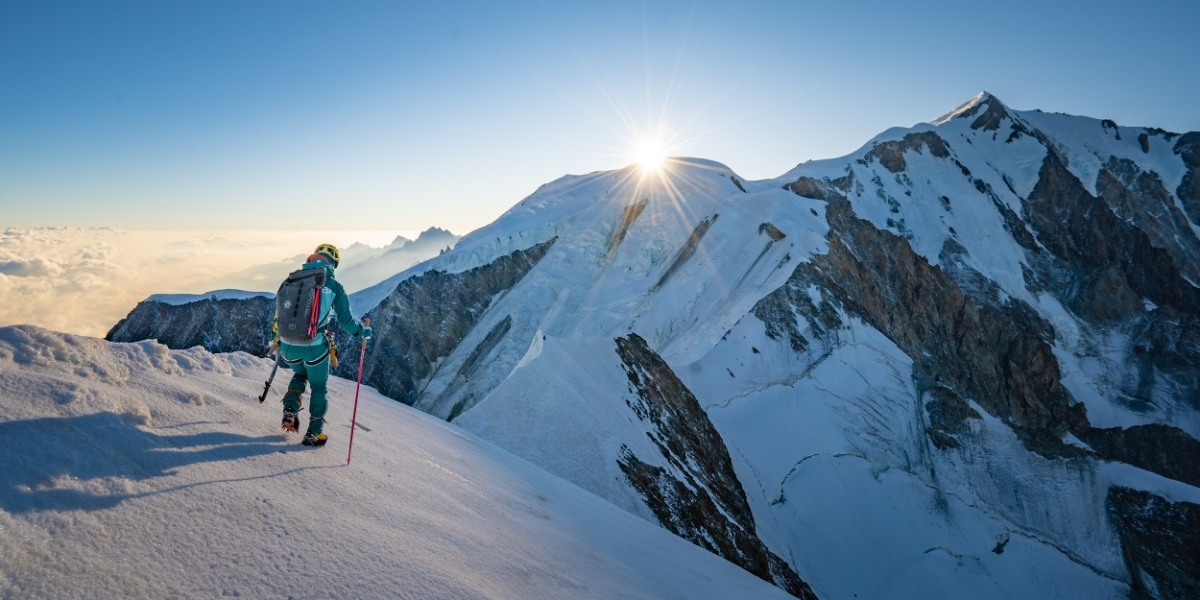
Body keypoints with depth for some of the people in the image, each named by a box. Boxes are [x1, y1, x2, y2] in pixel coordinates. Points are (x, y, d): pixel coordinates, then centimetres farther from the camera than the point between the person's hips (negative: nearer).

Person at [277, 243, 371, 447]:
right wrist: (363, 332, 15)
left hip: (289, 345, 3)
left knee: (299, 374, 33)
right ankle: (314, 433, 19)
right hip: (314, 346, -3)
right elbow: (346, 320, -4)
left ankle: (290, 411, 15)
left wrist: (278, 340, 26)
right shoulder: (334, 286, -4)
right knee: (318, 387, 17)